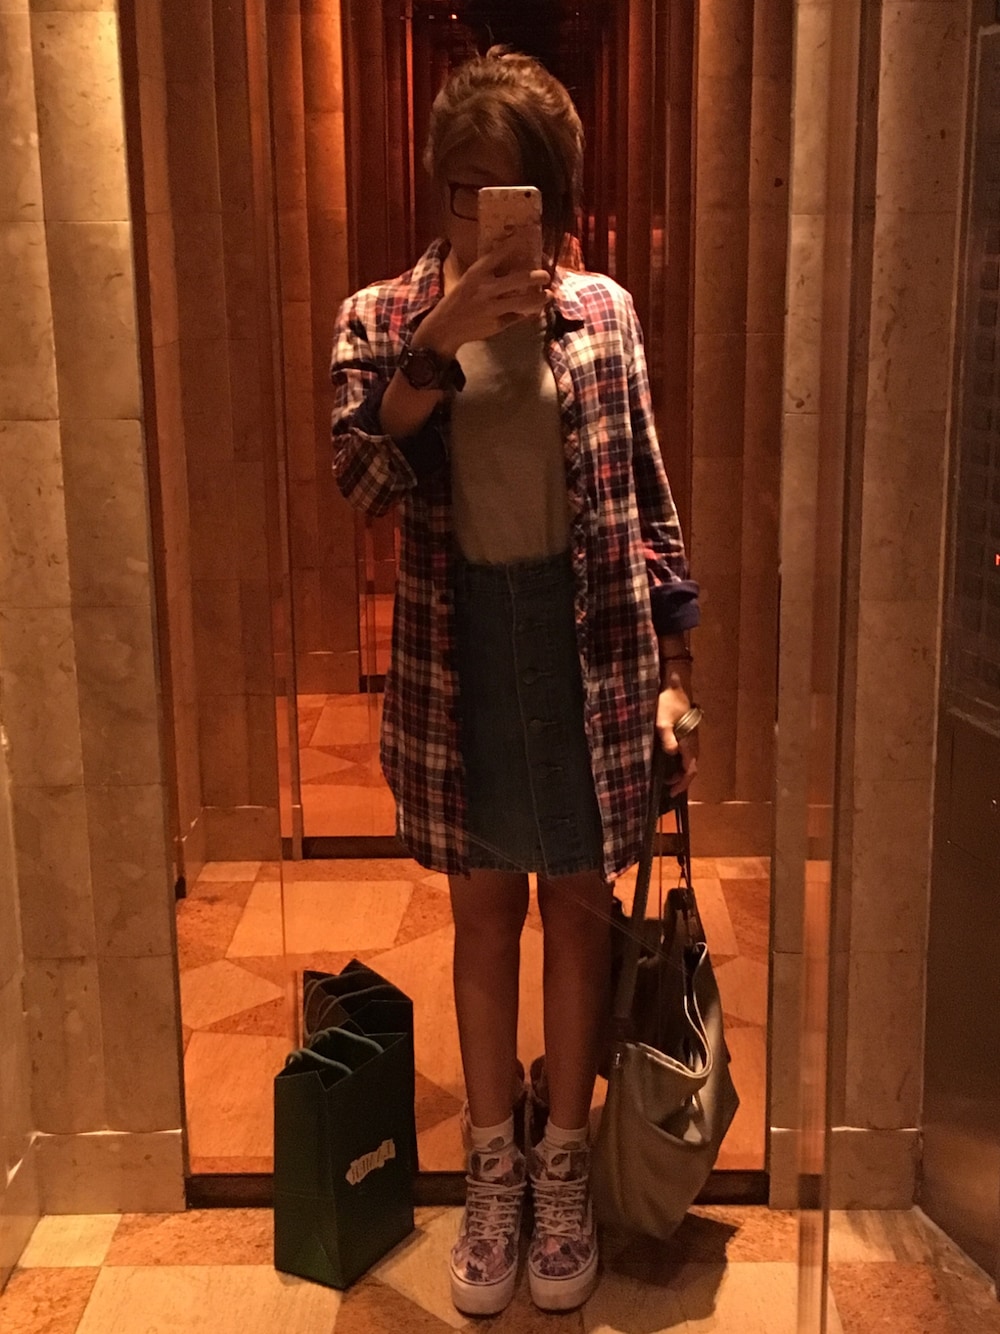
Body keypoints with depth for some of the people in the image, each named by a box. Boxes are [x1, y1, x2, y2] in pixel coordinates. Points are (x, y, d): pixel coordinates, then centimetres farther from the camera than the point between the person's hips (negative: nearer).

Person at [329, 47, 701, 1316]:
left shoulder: (605, 311, 2)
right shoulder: (384, 319, 0)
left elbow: (647, 495, 4)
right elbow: (359, 475, -16)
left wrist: (674, 666, 2)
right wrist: (442, 338, -27)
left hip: (591, 648, 0)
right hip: (461, 653, 0)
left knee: (577, 904, 11)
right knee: (484, 913, 11)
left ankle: (563, 1164, 29)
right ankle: (493, 1171, 30)